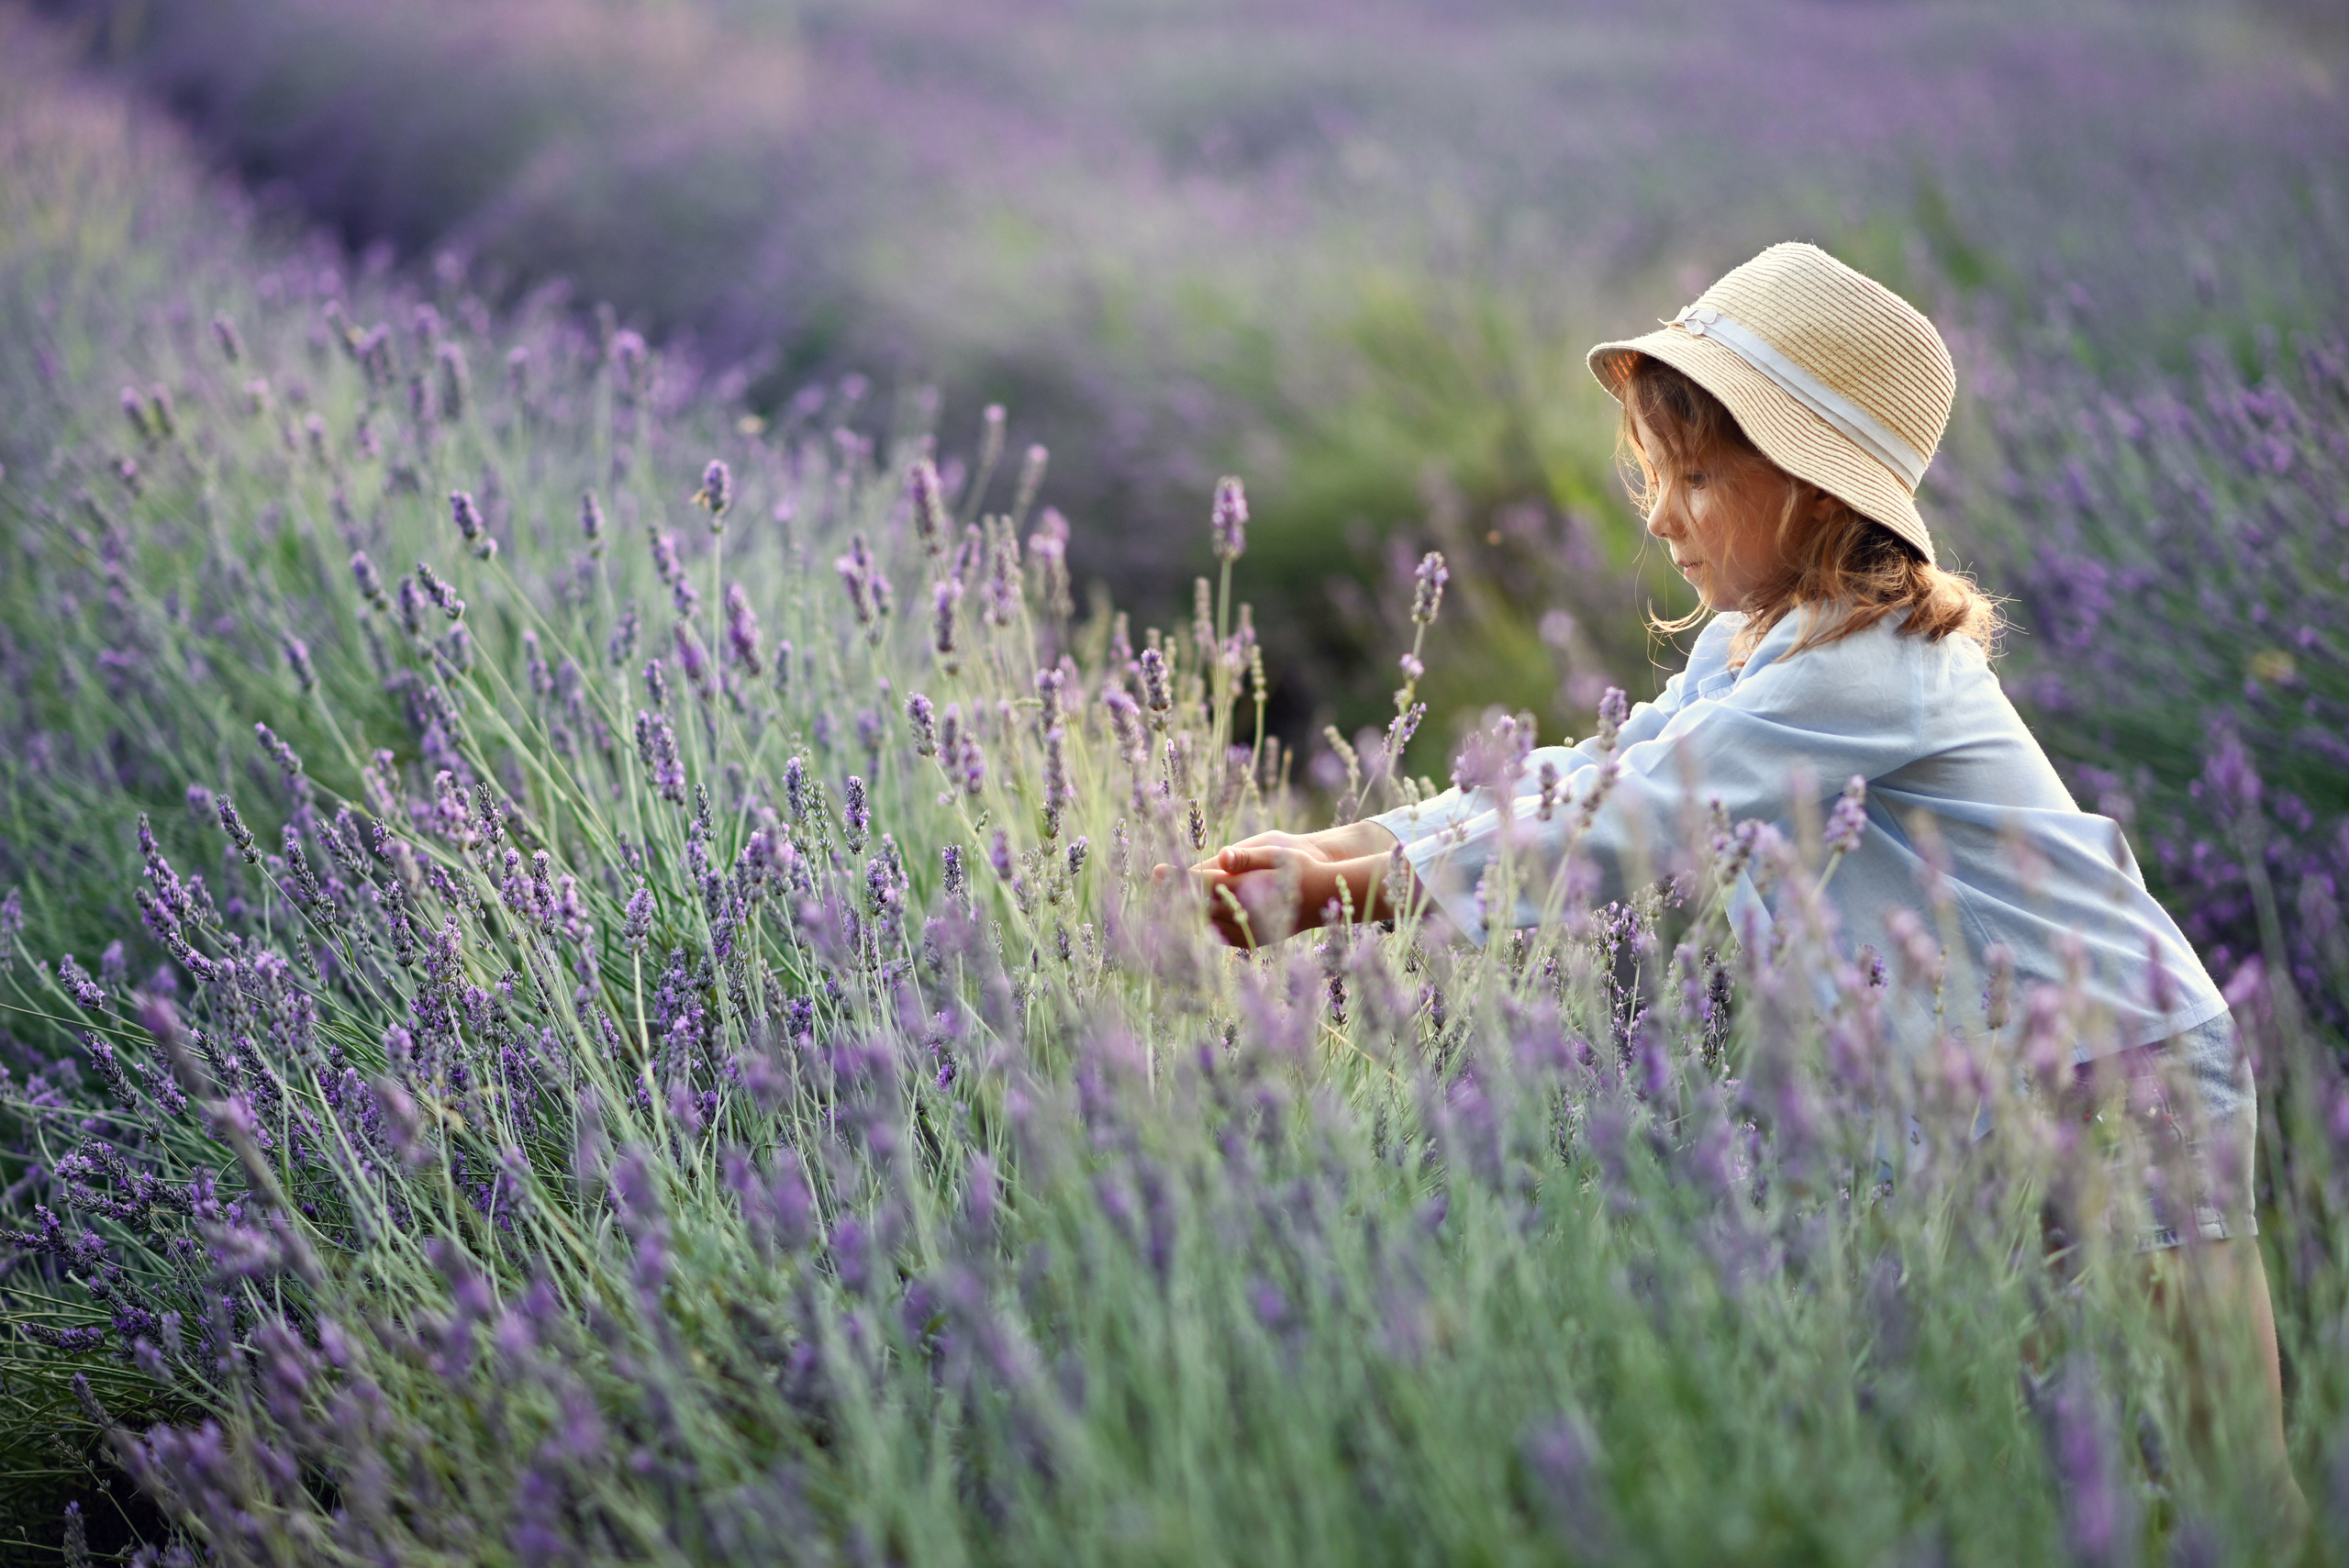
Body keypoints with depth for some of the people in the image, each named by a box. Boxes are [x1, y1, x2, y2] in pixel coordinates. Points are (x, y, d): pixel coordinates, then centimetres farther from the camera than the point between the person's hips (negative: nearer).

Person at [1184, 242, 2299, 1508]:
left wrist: (1339, 892, -22)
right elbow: (1577, 783, 1)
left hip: (2129, 1084, -9)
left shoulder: (1866, 667, -23)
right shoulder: (1755, 648, 8)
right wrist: (1324, 849, -10)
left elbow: (1620, 834, -25)